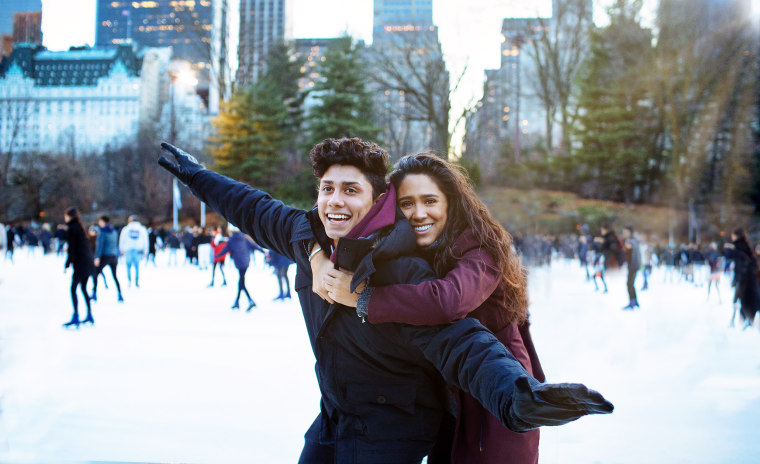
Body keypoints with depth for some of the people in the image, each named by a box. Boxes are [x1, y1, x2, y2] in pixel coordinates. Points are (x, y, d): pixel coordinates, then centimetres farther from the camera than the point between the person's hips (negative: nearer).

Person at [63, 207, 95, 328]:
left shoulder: (72, 228, -8)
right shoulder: (80, 226, 16)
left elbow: (71, 248, -12)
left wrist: (67, 265, -8)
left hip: (80, 262, -8)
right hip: (88, 261, 8)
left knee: (73, 288, -8)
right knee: (83, 288, 16)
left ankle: (75, 317, -15)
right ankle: (90, 315, 19)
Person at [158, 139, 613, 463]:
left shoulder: (400, 270, -29)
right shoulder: (308, 235, -7)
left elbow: (461, 343, -39)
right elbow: (255, 209, 13)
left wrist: (516, 396, -58)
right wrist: (197, 174, 25)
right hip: (333, 415, 7)